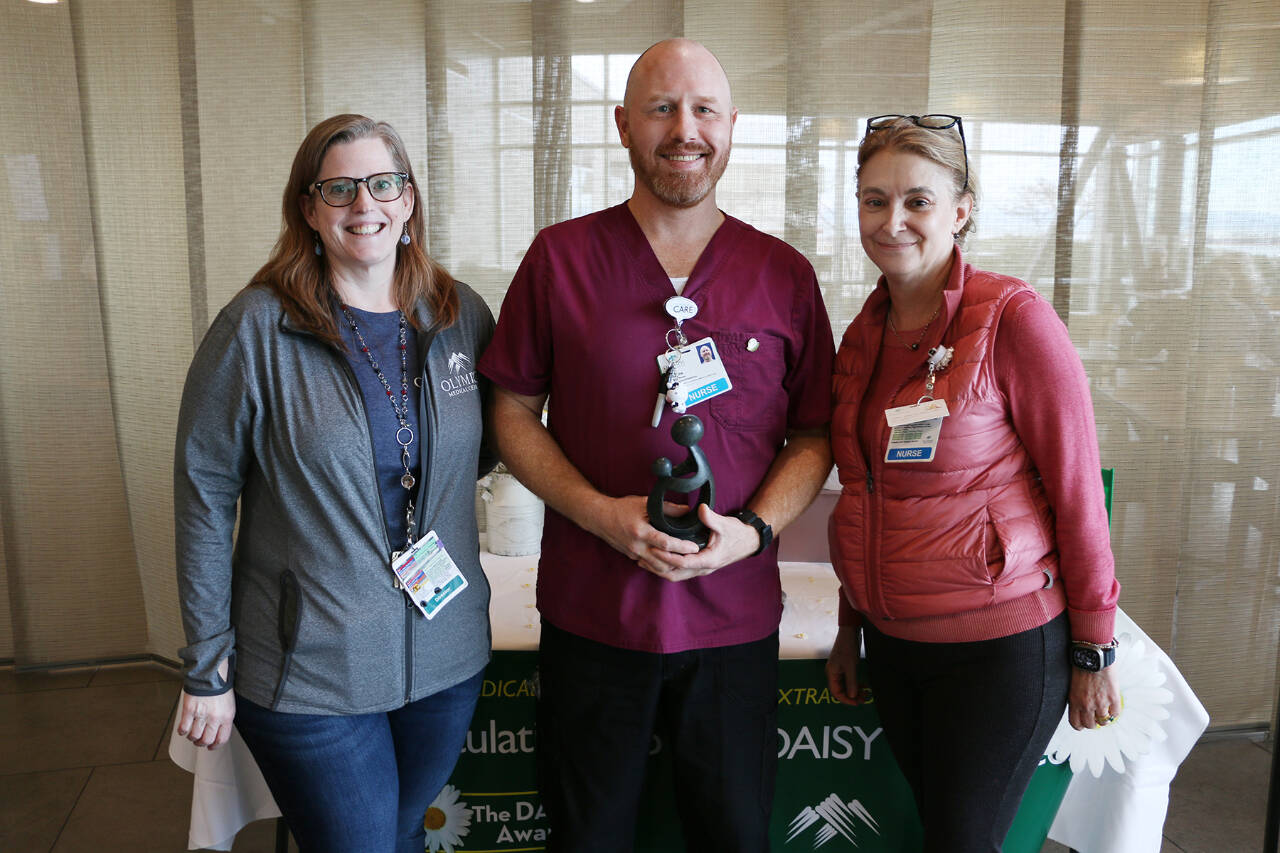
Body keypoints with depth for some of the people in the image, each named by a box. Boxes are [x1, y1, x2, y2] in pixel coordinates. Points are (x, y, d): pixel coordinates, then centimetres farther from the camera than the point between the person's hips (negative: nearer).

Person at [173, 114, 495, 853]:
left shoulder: (462, 315, 0)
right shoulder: (258, 327, -11)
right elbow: (205, 493, -8)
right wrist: (208, 666, -6)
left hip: (446, 655, 4)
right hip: (307, 673, -3)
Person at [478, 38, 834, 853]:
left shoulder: (785, 274, 1)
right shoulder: (561, 257, -1)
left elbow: (815, 435, 6)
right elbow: (514, 411, 2)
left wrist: (754, 529, -12)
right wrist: (599, 512, -13)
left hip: (734, 619, 1)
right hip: (590, 613, 0)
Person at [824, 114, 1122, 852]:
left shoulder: (1012, 318, -14)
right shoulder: (865, 334, 6)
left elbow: (1077, 488, -11)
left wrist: (1094, 651, -8)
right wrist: (852, 626, 17)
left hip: (999, 644, -6)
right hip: (894, 641, 6)